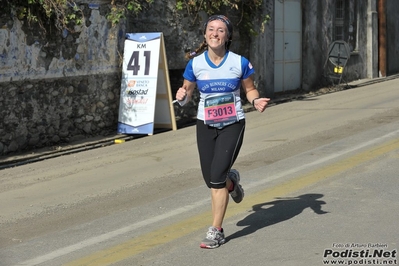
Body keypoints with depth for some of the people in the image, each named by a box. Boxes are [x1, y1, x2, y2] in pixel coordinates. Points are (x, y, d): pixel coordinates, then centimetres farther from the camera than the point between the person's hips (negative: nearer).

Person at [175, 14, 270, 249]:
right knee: (210, 178, 6)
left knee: (217, 176, -14)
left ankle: (217, 231, -1)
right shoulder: (195, 63, -4)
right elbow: (187, 93, 6)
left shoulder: (240, 63, -8)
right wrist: (182, 96, -17)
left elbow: (250, 89, 7)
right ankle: (231, 181, 46)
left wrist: (256, 101, -14)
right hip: (206, 125, 3)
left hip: (233, 124, -3)